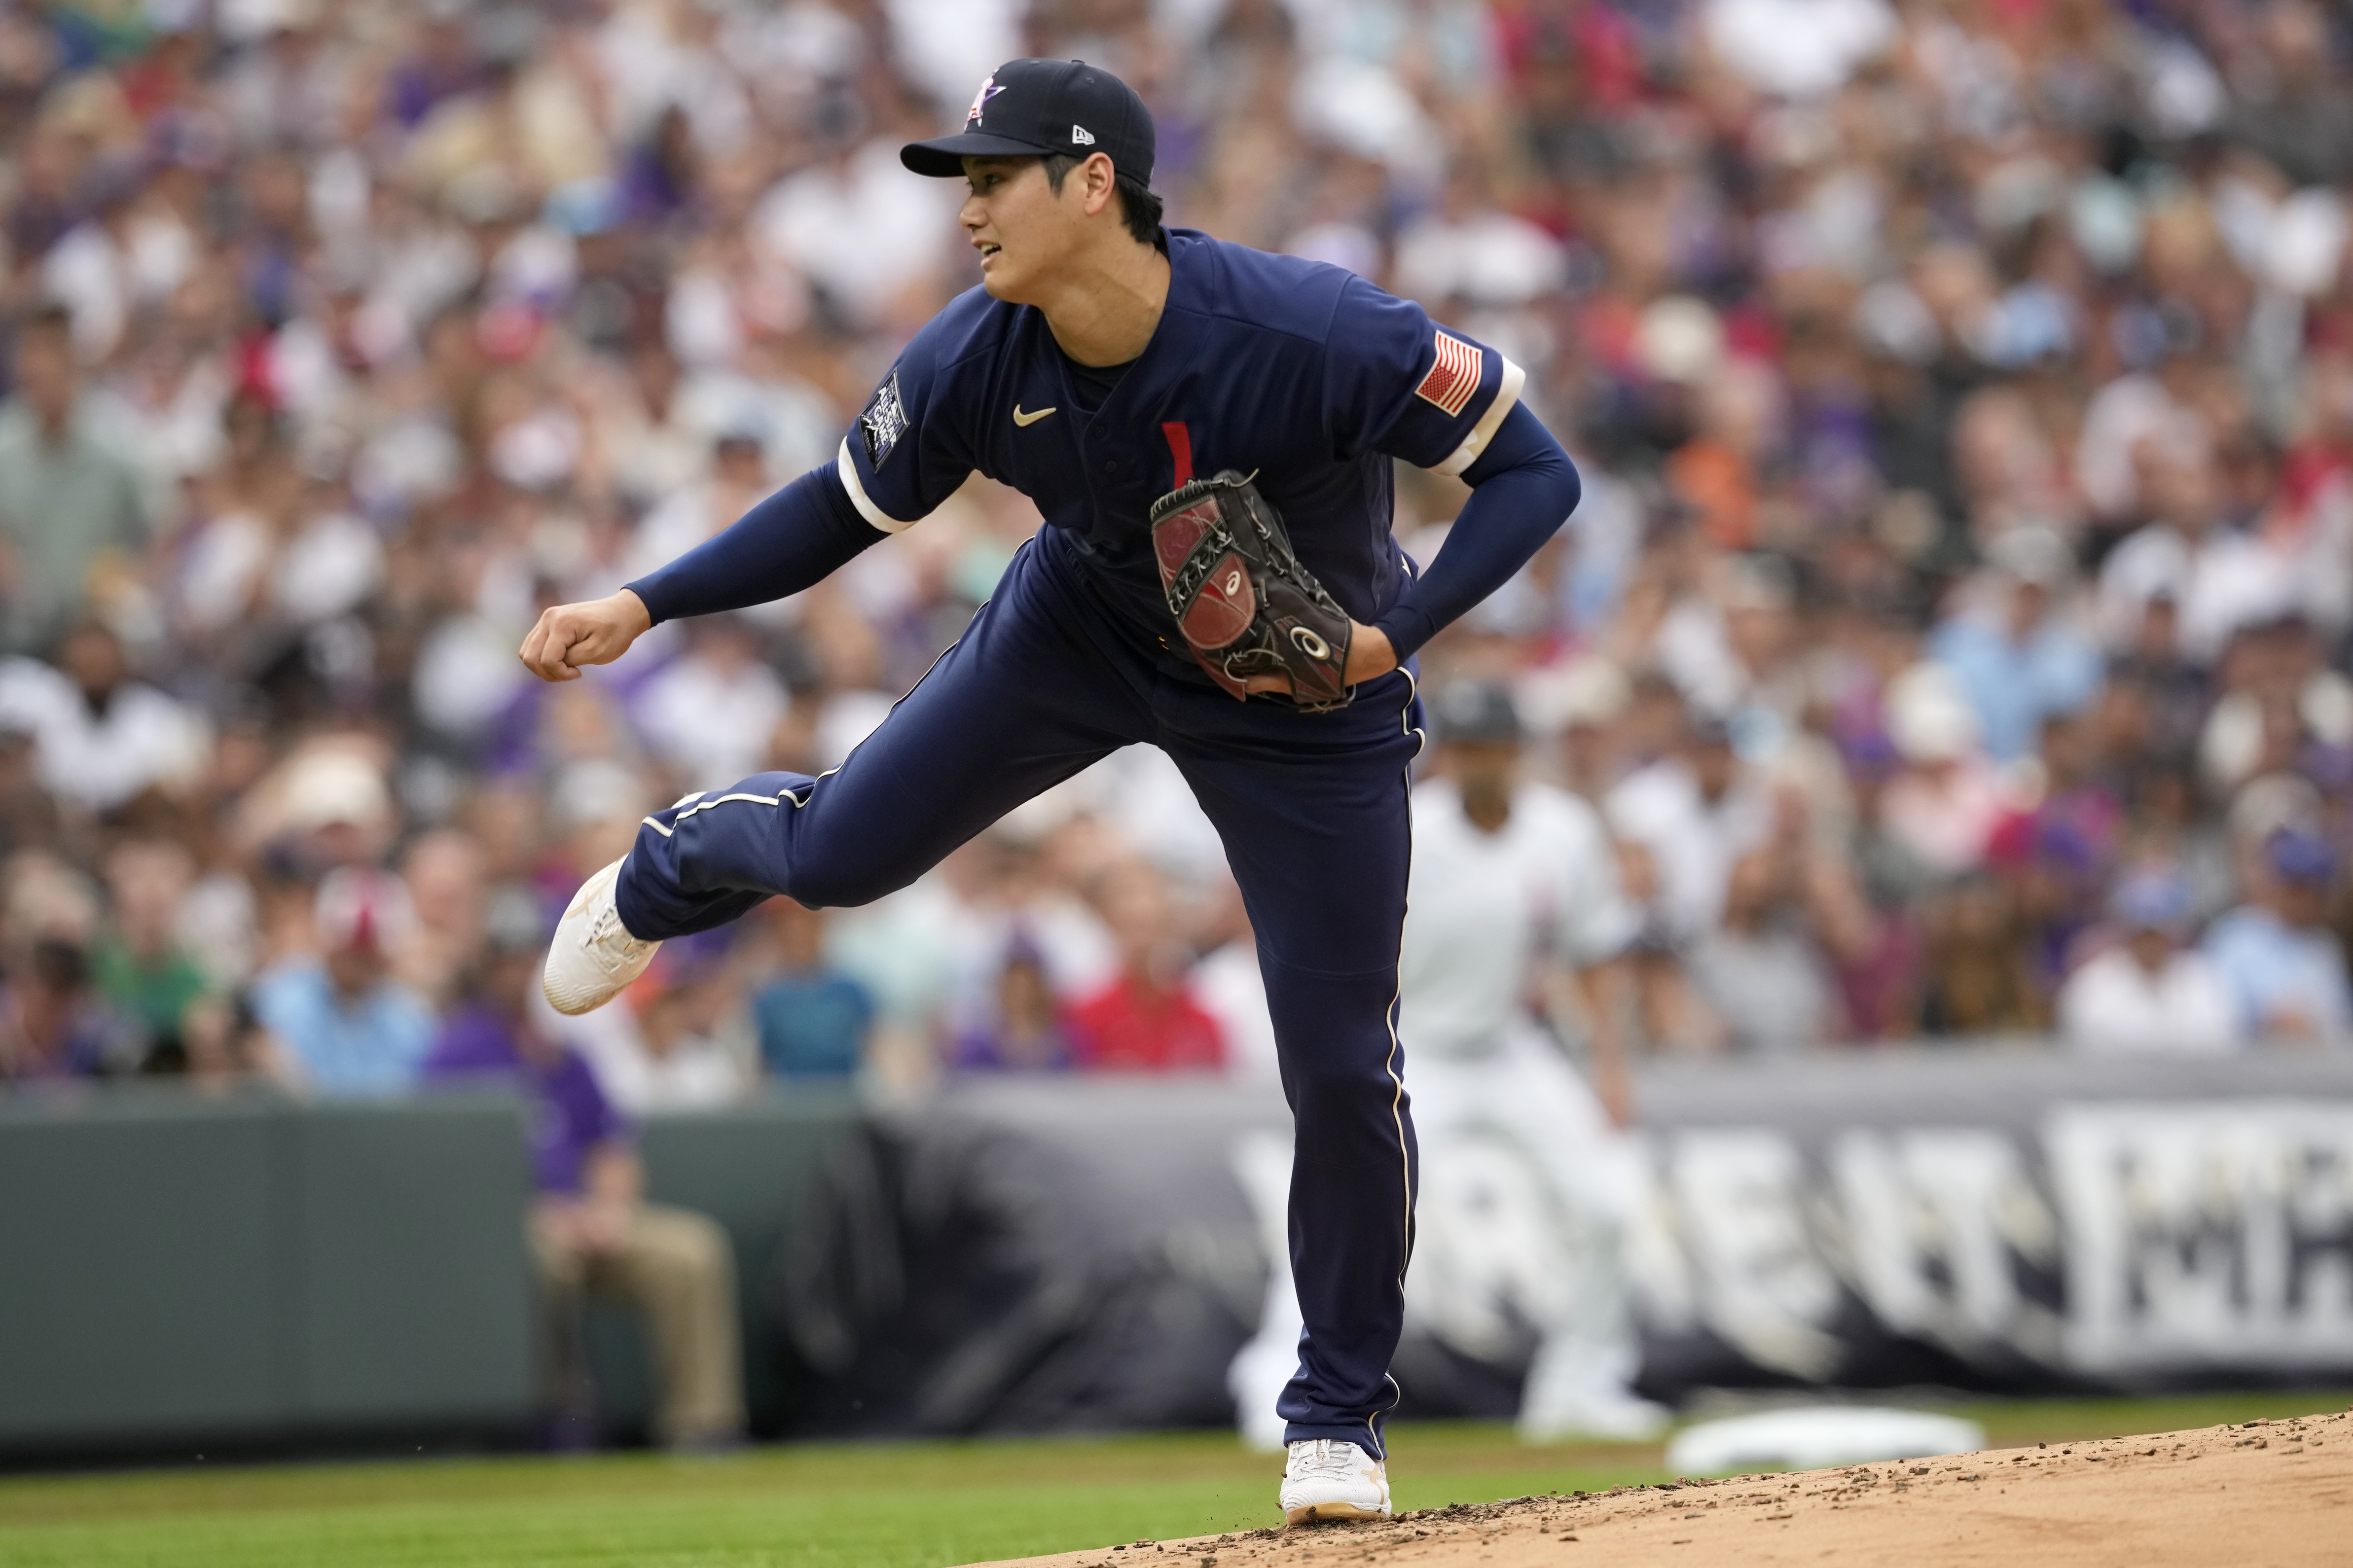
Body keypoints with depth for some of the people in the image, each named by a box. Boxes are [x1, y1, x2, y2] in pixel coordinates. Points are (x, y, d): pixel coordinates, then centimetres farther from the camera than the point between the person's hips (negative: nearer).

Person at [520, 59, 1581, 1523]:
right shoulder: (977, 361, -24)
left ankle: (1341, 1416, 19)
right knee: (837, 853, 3)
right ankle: (674, 867, 44)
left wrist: (1386, 639, -37)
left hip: (1310, 692, -3)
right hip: (1084, 632, 3)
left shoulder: (1318, 334, -37)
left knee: (1343, 1068, -3)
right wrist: (642, 607, -16)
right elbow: (844, 508, -7)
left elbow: (1536, 470, -28)